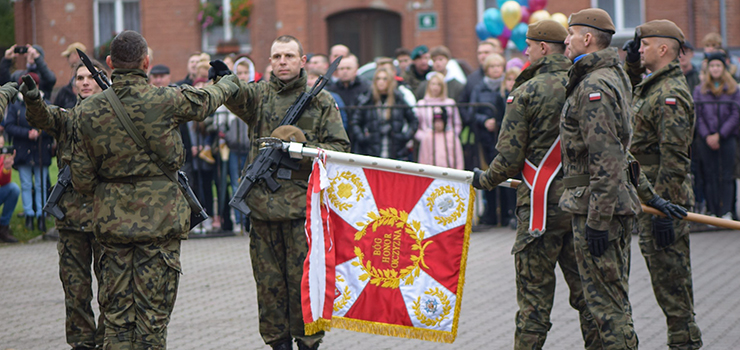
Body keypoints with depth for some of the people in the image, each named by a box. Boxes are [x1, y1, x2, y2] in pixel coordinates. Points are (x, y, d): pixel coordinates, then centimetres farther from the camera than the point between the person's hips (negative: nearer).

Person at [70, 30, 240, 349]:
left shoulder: (88, 111, -1)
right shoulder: (165, 101, -10)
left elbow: (81, 176, 4)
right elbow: (205, 100, 11)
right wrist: (228, 84, 34)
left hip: (111, 219, 3)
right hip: (160, 215, -3)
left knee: (117, 311, 8)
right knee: (153, 312, 1)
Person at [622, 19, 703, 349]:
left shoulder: (671, 94, -18)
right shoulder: (651, 87, 13)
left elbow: (674, 158, -23)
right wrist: (632, 65, 19)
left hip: (663, 200, -10)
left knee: (671, 280, -6)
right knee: (663, 276, 14)